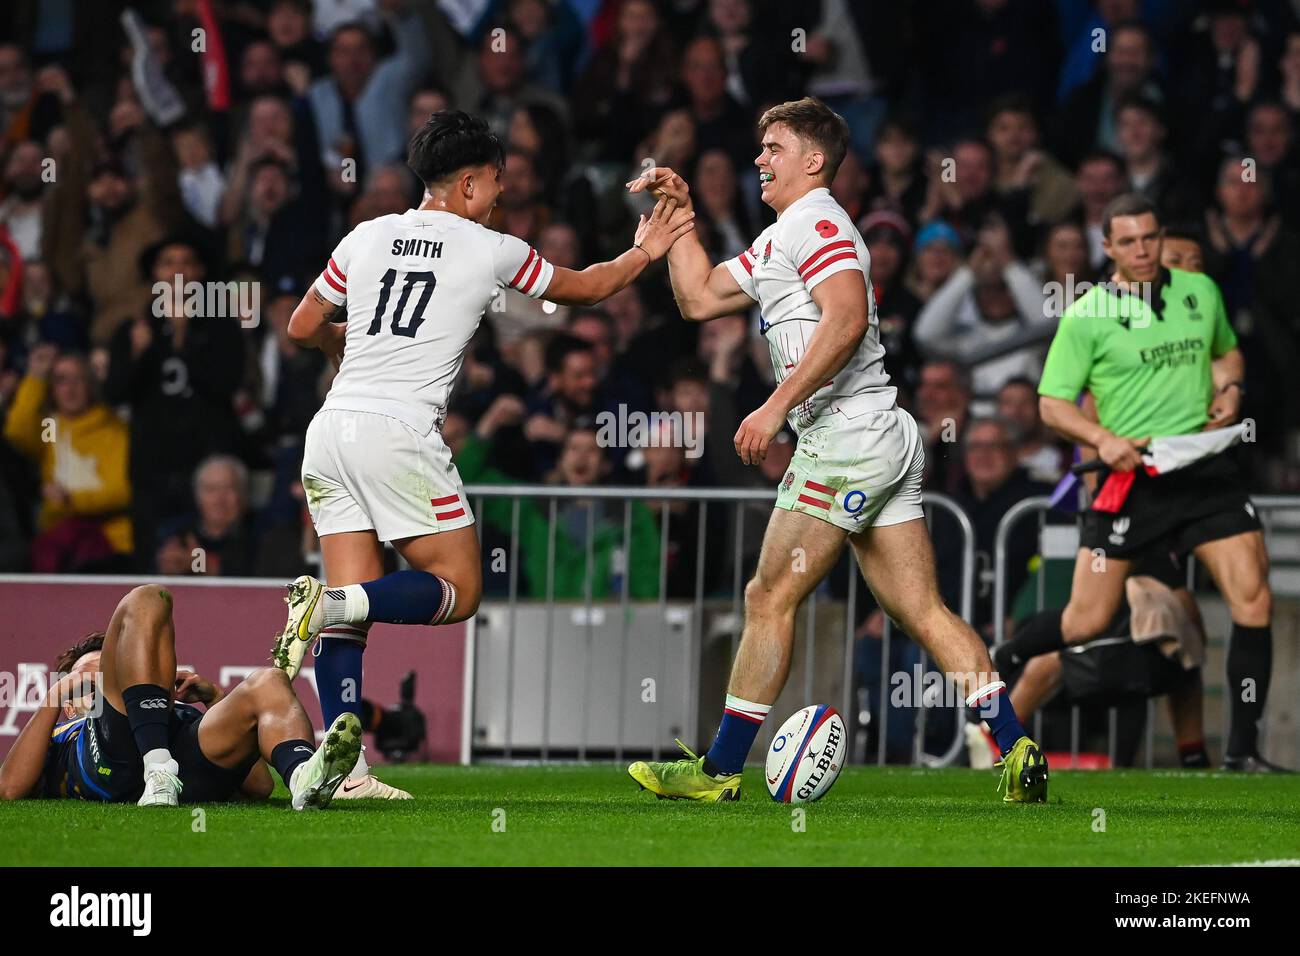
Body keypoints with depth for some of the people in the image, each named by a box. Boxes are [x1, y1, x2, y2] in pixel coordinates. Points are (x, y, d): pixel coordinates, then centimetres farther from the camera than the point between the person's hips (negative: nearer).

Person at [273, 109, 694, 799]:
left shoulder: (367, 238, 13)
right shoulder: (492, 251, 3)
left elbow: (304, 327, 22)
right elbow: (586, 288, 20)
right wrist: (645, 253, 37)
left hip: (331, 431, 6)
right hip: (399, 433, -6)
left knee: (354, 604, 6)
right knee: (458, 590, 3)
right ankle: (328, 604, -21)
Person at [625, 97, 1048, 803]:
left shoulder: (815, 222, -8)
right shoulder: (780, 239, 25)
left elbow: (846, 319, -23)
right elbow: (699, 298, 28)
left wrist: (776, 407, -25)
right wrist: (679, 213, 22)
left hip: (846, 433, -10)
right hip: (887, 440, 10)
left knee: (769, 598, -3)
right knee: (921, 612, 4)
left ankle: (719, 770, 1)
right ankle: (1017, 751, -5)